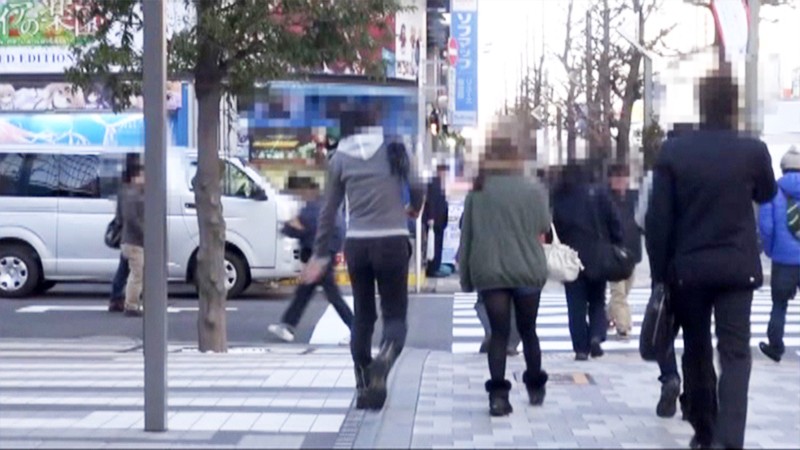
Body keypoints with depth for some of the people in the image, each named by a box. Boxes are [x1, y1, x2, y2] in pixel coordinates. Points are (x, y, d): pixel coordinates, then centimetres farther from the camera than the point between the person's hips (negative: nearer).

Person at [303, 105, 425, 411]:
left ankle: (364, 388, 15)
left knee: (362, 316, 14)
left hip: (356, 244, 2)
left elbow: (329, 210, 8)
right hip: (392, 242, -2)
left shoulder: (340, 158, 6)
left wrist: (320, 254, 14)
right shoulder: (394, 150, 3)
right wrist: (414, 209, 17)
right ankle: (384, 359, -25)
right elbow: (417, 187, -6)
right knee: (395, 314, 6)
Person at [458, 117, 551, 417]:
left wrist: (466, 275, 7)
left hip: (489, 273, 0)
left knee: (499, 333, 4)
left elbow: (468, 235, 0)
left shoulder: (477, 193, -2)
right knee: (528, 330, 16)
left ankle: (498, 394, -7)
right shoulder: (533, 190, -8)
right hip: (527, 271, 0)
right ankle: (535, 388, 28)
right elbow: (544, 226, 4)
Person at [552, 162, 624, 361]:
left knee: (576, 305, 6)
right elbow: (614, 221, -3)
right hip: (598, 256, 0)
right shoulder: (598, 192, 2)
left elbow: (554, 228, 0)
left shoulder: (558, 198, 3)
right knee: (597, 301, 15)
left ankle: (581, 348, 1)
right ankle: (596, 336, -6)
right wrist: (616, 248, 3)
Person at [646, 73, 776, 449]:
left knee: (696, 351, 14)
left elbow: (658, 218, -5)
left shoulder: (673, 151, -5)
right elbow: (766, 194, 18)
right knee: (735, 353, -1)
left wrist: (660, 271, 2)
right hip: (736, 268, -1)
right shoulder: (753, 150, -4)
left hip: (688, 268, 1)